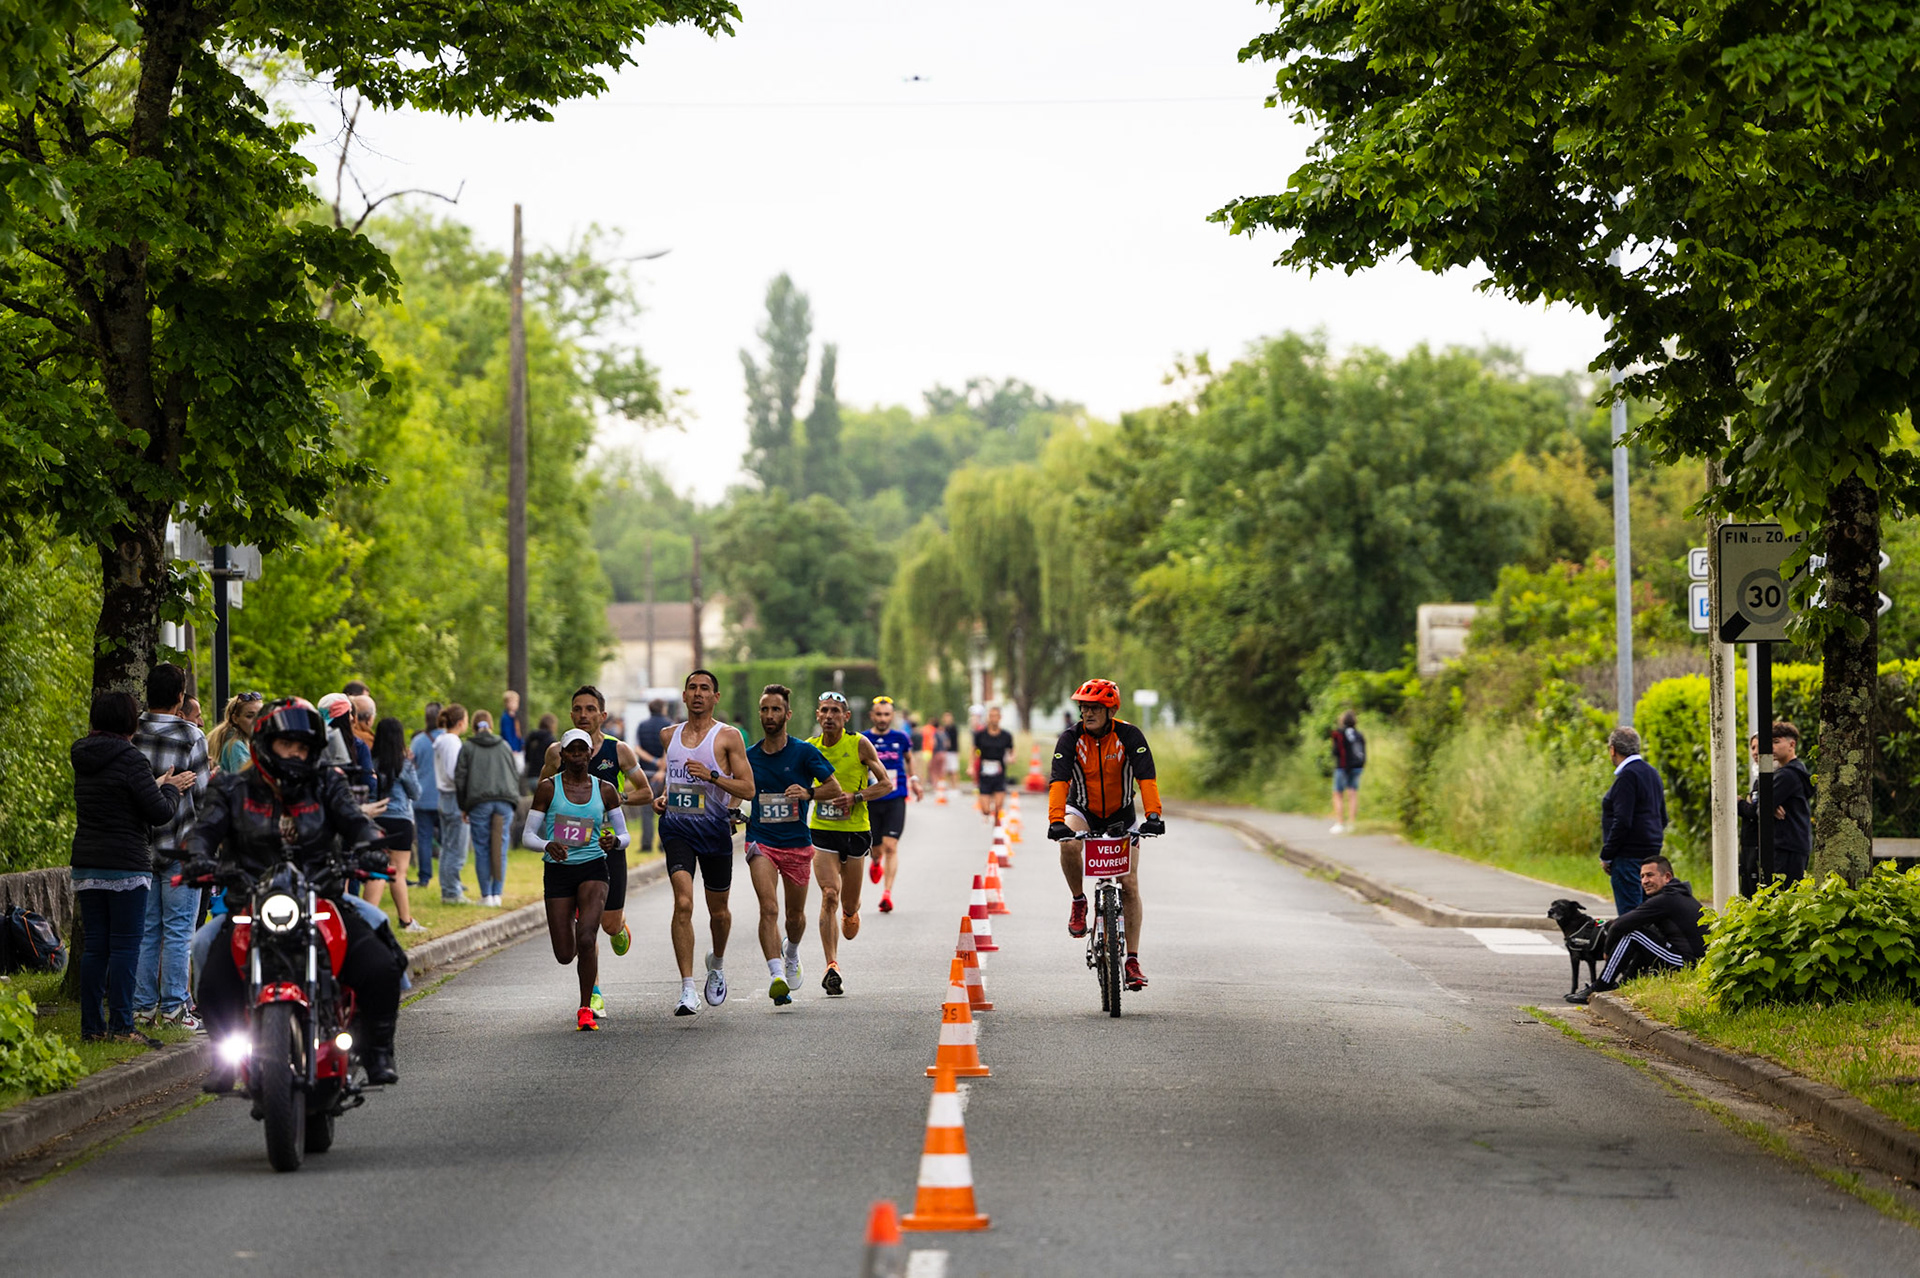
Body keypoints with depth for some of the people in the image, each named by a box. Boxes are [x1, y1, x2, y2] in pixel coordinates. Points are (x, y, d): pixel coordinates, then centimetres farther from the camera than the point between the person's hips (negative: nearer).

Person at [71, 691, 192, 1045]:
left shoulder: (83, 760, 12)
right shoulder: (130, 759, -12)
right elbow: (160, 813, -13)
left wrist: (157, 785, 20)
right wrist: (171, 788, 6)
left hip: (86, 866, 7)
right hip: (126, 867, -7)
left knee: (94, 945, 9)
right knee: (125, 945, -4)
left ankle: (91, 1025, 9)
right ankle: (120, 1026, -7)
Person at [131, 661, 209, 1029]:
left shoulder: (131, 733, 0)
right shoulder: (190, 737, -11)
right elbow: (203, 792, -9)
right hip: (180, 847, -4)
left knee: (145, 930, 11)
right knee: (178, 932, 1)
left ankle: (143, 1005, 12)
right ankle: (174, 1007, 0)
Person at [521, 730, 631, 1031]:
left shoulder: (605, 790, 3)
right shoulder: (548, 788, -1)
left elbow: (624, 835, 9)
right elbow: (528, 835, -1)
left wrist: (614, 841, -15)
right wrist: (547, 845, -23)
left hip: (592, 869, 0)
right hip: (558, 871, 0)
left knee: (586, 938, -22)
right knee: (564, 955, 3)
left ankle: (586, 1009, -9)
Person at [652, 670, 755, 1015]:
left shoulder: (728, 737, -2)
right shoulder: (669, 735, 11)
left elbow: (747, 789, -5)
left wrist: (711, 775, -19)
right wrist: (660, 798, 8)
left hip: (714, 828, -1)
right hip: (676, 827, 1)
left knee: (718, 910, 13)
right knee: (683, 903, -17)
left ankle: (717, 964, 45)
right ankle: (687, 990, -20)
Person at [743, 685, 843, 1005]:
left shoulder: (804, 753, -2)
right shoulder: (748, 757, 6)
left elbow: (834, 788, -1)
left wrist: (808, 793, -18)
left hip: (797, 843, 0)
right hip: (761, 842, 0)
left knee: (795, 915, 14)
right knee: (769, 908, -20)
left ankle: (791, 956, 46)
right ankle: (777, 976, -29)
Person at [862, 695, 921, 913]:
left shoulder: (901, 738, 2)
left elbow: (909, 758, 23)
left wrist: (913, 779, 14)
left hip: (895, 799, -1)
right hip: (870, 800, 1)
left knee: (890, 846, -15)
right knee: (876, 848, 9)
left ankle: (887, 893, -16)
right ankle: (876, 862, 47)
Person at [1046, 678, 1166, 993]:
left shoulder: (1129, 736, -19)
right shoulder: (1071, 738, -18)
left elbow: (1146, 777, -28)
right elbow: (1059, 781, -28)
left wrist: (1153, 816, -42)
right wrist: (1056, 821, -43)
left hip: (1120, 816, 0)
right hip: (1082, 811, 0)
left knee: (1130, 885, -6)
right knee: (1069, 845, -35)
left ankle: (1133, 960, 1)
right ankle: (1079, 902, -9)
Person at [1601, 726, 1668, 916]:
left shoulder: (1627, 776, -13)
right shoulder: (1652, 772, 16)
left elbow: (1622, 821, -20)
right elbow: (1663, 818, 22)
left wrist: (1606, 855, -13)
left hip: (1629, 857, -10)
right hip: (1651, 851, 10)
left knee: (1629, 912, -10)